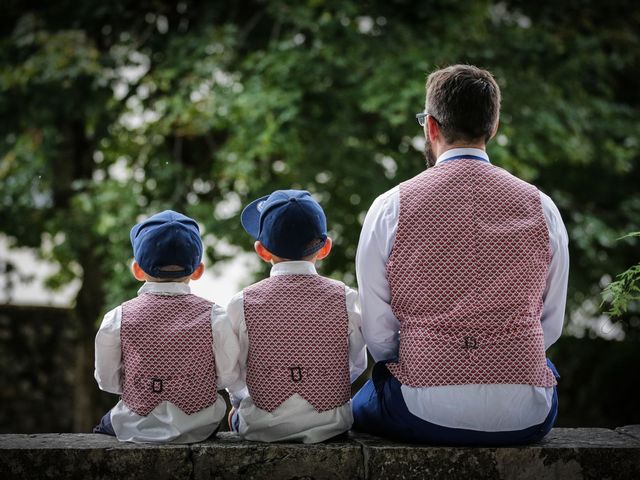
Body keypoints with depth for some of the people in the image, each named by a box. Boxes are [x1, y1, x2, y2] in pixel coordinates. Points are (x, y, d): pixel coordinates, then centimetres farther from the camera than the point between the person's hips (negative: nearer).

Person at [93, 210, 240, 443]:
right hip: (199, 427, 0)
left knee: (105, 424, 31)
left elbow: (108, 380, -2)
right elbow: (227, 376, -5)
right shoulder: (214, 316, -12)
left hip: (137, 429, 0)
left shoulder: (117, 319, -11)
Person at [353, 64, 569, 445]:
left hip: (426, 416, -2)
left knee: (357, 407, 29)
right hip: (526, 420, 2)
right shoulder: (541, 208, 2)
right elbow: (551, 326, 10)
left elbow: (378, 335, 0)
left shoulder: (390, 209, -3)